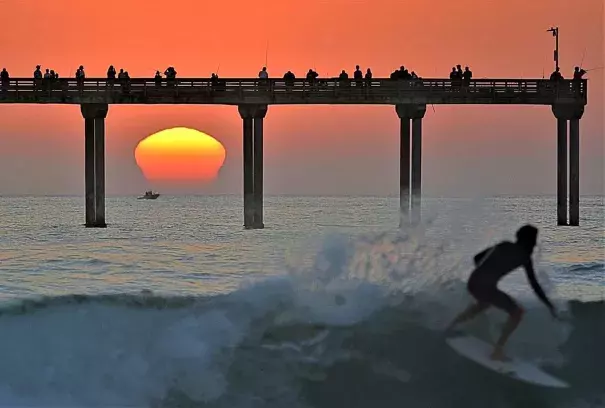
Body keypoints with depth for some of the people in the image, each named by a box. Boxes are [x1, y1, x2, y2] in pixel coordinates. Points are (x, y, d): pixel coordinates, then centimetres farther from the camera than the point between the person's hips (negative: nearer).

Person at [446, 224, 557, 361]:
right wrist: (549, 306, -1)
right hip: (486, 287, -8)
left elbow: (477, 258, 24)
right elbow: (534, 284, -6)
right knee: (517, 313, 4)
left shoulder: (504, 246, 18)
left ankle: (451, 326, 46)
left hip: (472, 282, 8)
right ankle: (498, 350, -1)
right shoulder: (524, 256, -2)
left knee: (484, 302, 41)